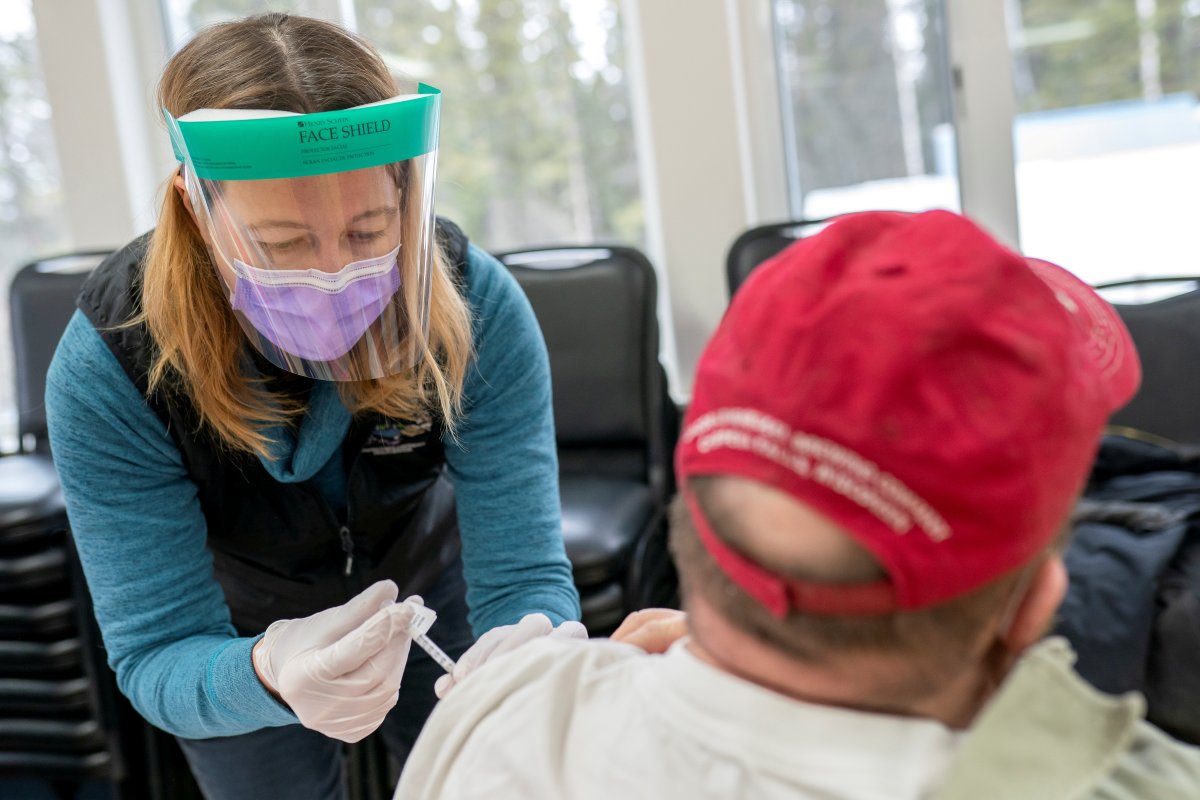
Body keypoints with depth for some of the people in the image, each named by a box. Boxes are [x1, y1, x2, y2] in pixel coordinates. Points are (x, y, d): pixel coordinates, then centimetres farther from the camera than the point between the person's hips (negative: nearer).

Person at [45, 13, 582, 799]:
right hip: (238, 627, -1)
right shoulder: (106, 372, -34)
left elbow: (523, 570, -31)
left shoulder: (477, 311, -32)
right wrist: (267, 675, -57)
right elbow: (156, 655, -33)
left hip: (429, 587, 1)